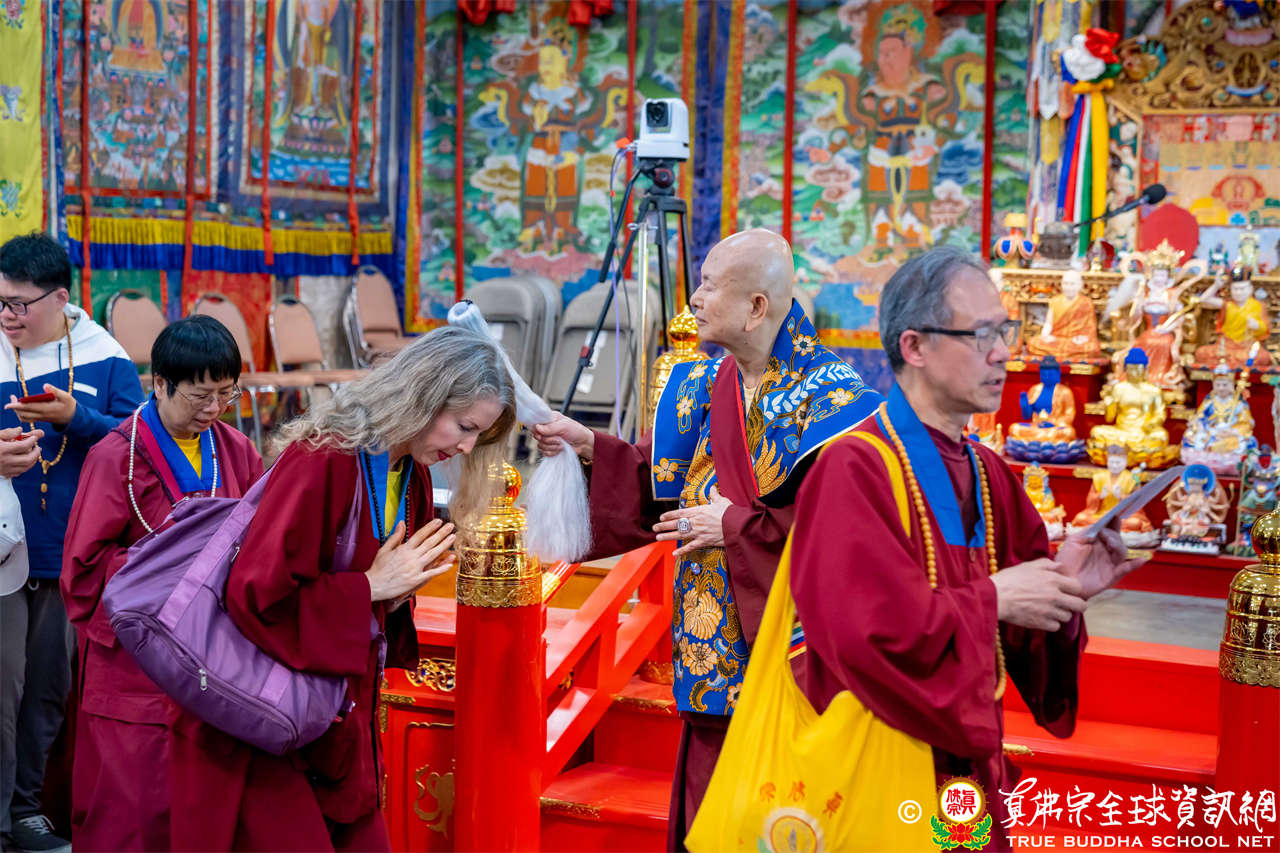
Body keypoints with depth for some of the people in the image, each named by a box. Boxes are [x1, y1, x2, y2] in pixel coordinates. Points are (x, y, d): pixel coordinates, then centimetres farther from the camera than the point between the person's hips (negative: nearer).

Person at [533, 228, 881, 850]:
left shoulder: (829, 396, -13)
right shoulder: (702, 387, 9)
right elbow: (659, 490, 15)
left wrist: (740, 526, -16)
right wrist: (590, 447, 2)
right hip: (711, 653, 6)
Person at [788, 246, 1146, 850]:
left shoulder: (990, 476, 8)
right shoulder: (853, 469, -18)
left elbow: (1020, 637, 11)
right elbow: (866, 626, -27)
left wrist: (1062, 583, -9)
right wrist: (992, 599, -18)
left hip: (970, 764, 7)